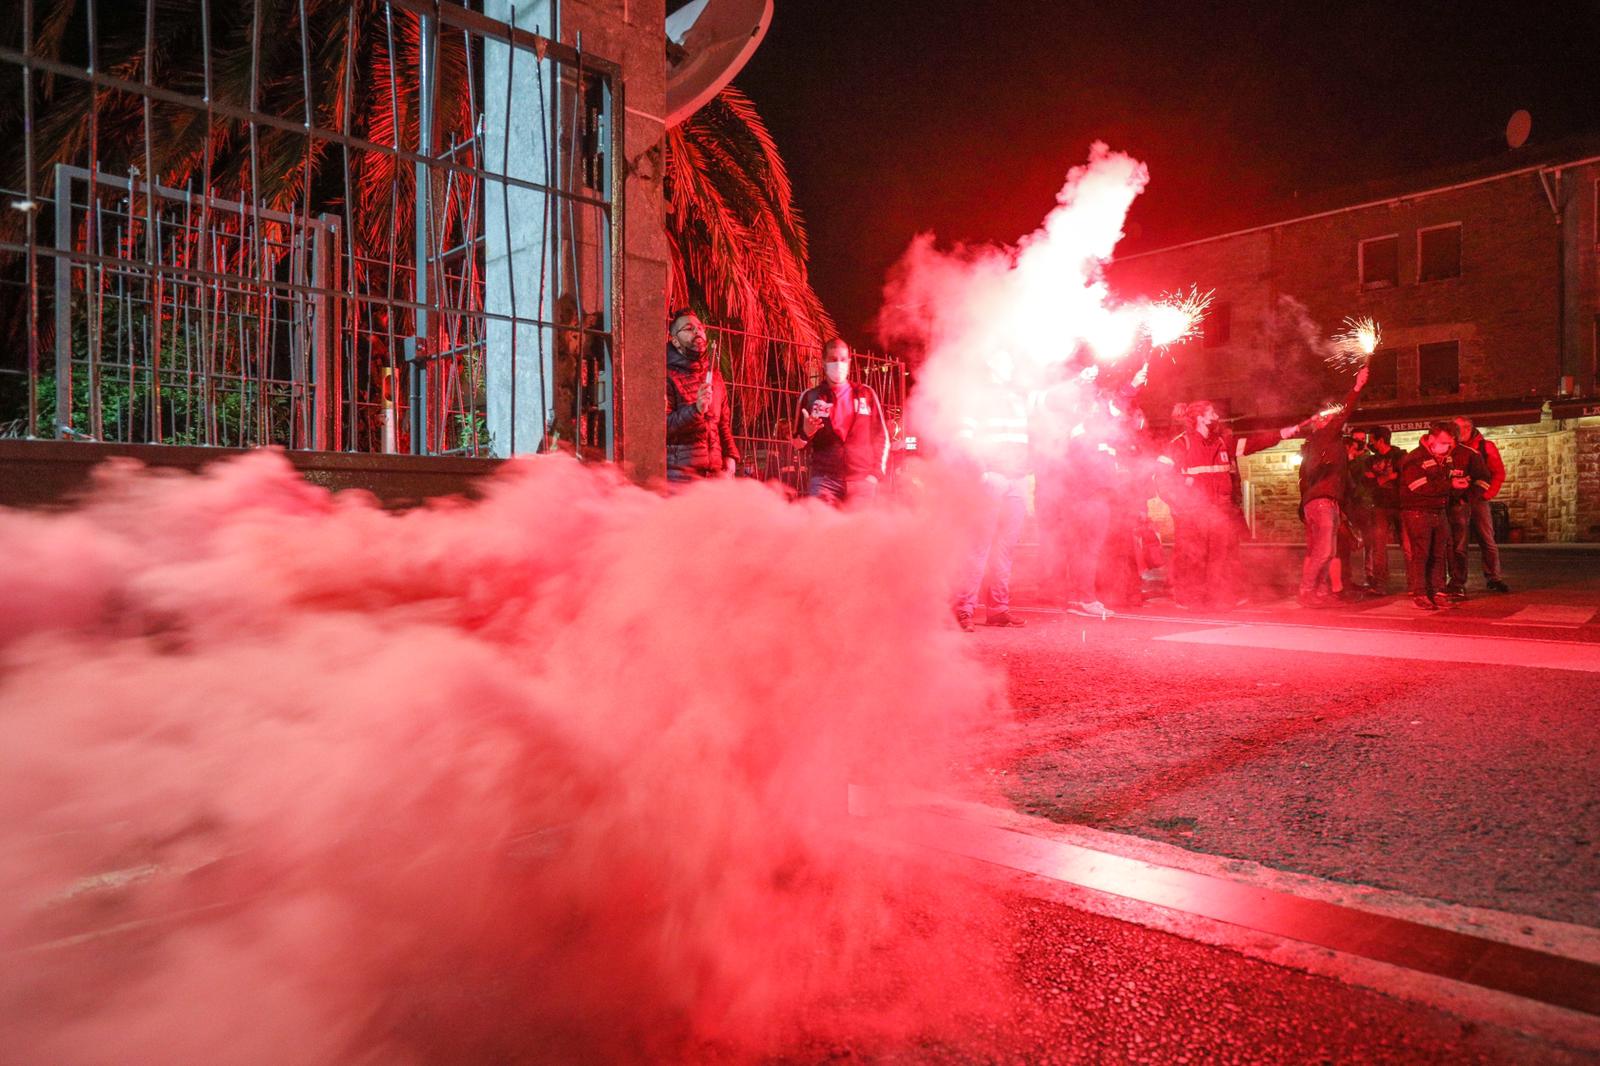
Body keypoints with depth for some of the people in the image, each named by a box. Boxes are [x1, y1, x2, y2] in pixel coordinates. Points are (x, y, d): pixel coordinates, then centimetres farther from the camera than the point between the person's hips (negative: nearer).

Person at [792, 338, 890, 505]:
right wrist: (805, 434, -11)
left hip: (862, 481, 1)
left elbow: (881, 437, 13)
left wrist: (877, 472, 1)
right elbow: (797, 443, 12)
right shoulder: (810, 397, 8)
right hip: (824, 480, -1)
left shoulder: (866, 395, 11)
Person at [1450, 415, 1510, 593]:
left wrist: (1489, 493, -4)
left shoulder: (1485, 446, 5)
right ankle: (1457, 581, 5)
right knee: (1458, 543, 0)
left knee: (1488, 541, 3)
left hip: (1479, 500, 0)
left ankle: (1493, 579, 11)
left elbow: (1499, 472, 4)